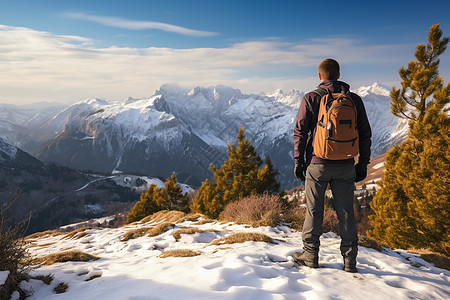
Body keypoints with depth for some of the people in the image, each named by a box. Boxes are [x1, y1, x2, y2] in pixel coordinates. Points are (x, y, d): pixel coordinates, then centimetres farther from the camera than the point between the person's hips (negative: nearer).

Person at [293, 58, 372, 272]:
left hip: (317, 164, -2)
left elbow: (300, 132, -6)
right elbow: (365, 134, 7)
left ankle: (311, 255, 18)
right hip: (345, 166, 3)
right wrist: (363, 164, 13)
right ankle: (350, 259, 17)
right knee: (346, 212, 10)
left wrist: (298, 161, 2)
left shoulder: (311, 98, -3)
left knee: (314, 210, 8)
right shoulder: (354, 100, 5)